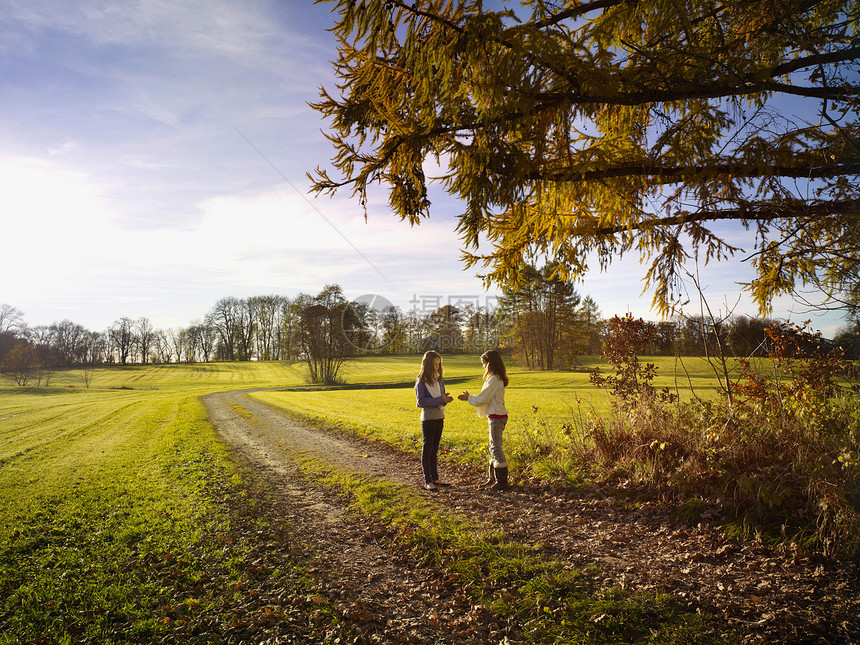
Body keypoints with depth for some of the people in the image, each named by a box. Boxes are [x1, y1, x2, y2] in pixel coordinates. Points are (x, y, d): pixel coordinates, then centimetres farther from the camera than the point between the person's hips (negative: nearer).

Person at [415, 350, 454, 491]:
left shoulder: (439, 379, 8)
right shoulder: (421, 381, -11)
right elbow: (421, 400, -17)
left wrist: (446, 399, -10)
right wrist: (440, 400, -21)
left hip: (439, 417, 6)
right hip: (428, 418, -6)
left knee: (435, 449, 13)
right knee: (427, 449, -1)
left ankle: (435, 478, 21)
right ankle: (427, 481, 4)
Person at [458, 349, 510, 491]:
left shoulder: (494, 379, -19)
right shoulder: (498, 378, 12)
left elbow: (482, 399, -16)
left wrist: (469, 397, -1)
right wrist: (471, 397, 17)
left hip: (496, 418, -10)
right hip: (496, 416, 10)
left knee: (495, 448, -4)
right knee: (493, 447, 16)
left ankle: (502, 482, 2)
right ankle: (492, 478, 26)